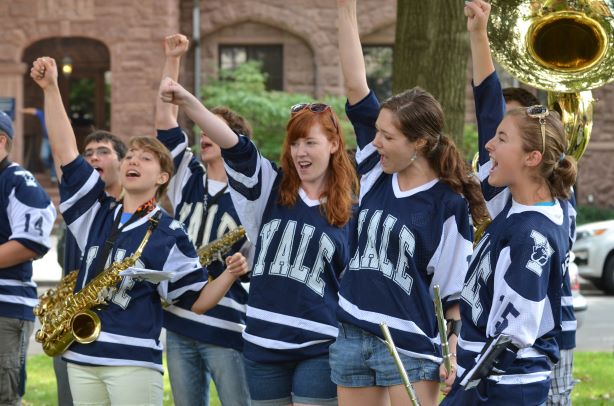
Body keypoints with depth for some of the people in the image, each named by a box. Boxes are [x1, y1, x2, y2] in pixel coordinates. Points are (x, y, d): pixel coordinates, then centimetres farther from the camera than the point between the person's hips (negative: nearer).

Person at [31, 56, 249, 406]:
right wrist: (51, 88, -1)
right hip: (80, 356, 5)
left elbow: (197, 300, 2)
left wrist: (230, 274, -16)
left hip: (134, 360, -4)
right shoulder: (97, 212, 11)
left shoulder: (169, 233, 1)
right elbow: (65, 153, 5)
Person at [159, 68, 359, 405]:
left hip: (320, 348, -2)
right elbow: (233, 145, -12)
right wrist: (185, 101, -26)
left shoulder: (349, 212, 3)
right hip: (263, 344, 2)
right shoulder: (270, 189, 4)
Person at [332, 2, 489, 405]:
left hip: (410, 347, -5)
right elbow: (357, 89, 2)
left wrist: (454, 352, -12)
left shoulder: (448, 205, -7)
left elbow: (457, 287, -3)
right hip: (351, 336, 6)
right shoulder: (377, 175, 5)